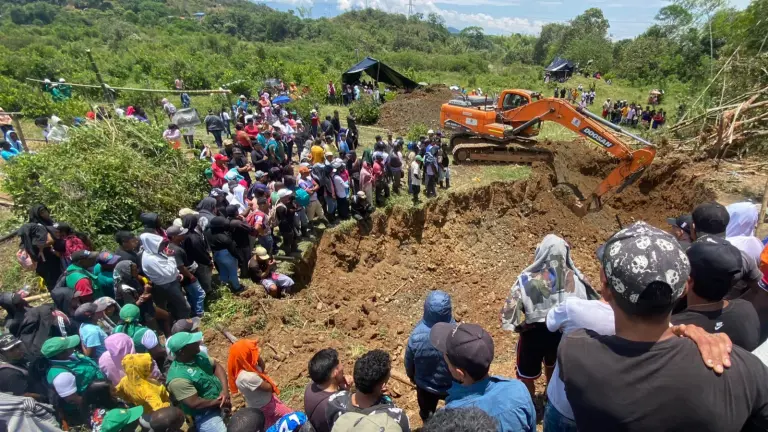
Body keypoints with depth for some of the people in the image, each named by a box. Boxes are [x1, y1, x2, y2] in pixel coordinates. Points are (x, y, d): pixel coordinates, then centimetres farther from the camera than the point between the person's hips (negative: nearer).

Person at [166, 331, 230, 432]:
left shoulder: (198, 355, -4)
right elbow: (195, 403, -26)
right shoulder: (178, 378, -27)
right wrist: (220, 402, -16)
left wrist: (225, 390, -13)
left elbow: (217, 367, 2)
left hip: (220, 401, 7)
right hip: (205, 415, -7)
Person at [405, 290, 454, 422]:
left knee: (427, 414, 32)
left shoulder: (416, 336, -32)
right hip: (453, 385, 0)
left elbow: (409, 362, -12)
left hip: (425, 385, 1)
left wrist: (412, 376, 11)